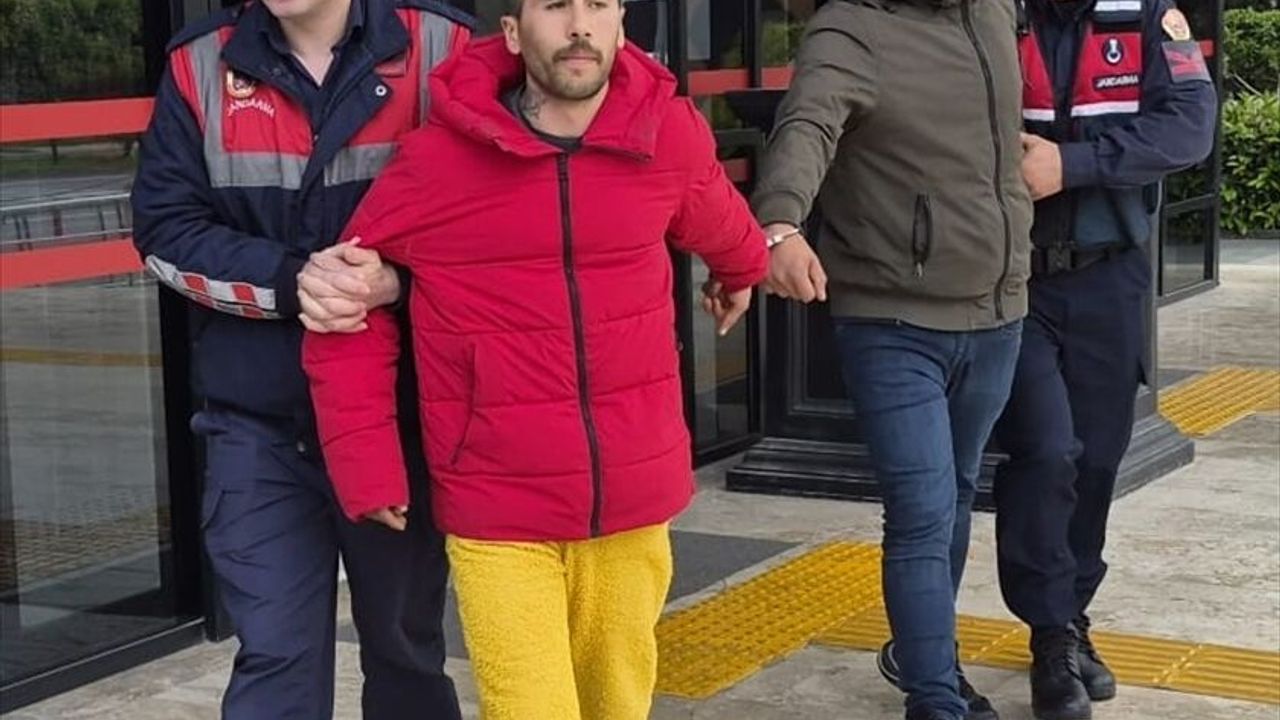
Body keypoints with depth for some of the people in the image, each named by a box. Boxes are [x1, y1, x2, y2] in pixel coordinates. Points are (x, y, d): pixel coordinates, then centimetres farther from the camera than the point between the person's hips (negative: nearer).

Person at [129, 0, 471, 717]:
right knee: (276, 655, -2)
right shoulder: (201, 65, 0)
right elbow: (165, 228, -3)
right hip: (259, 422, 0)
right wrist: (290, 281, -20)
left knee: (405, 642, 17)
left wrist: (405, 274, -22)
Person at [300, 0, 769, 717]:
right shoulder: (436, 160, -11)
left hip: (633, 502, 3)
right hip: (499, 515, -3)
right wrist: (368, 468, -6)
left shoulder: (671, 137, -2)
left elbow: (719, 224, 21)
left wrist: (744, 273, 41)